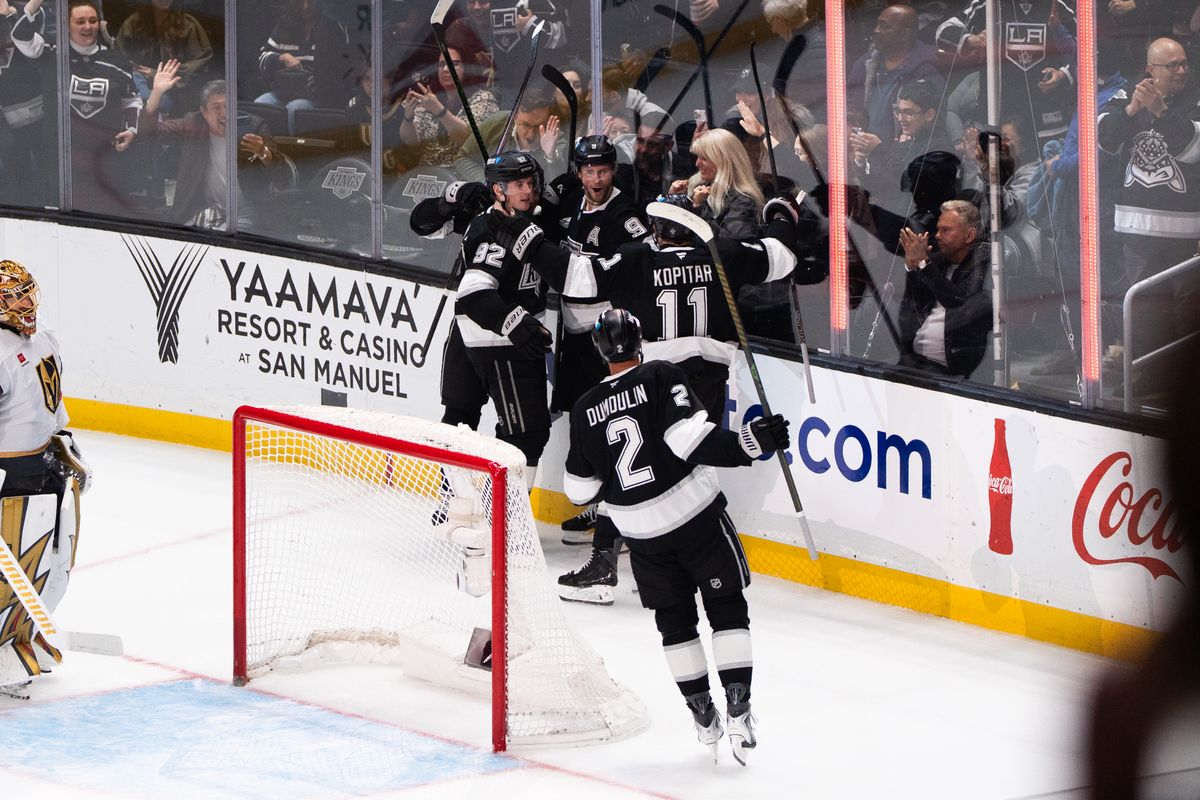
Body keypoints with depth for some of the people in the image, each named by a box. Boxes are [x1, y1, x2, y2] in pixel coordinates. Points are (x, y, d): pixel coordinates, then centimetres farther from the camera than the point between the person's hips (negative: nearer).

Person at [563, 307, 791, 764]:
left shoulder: (586, 410, 4)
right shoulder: (661, 377, -8)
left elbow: (580, 489, 9)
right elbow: (691, 439, -22)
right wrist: (751, 442, -22)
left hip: (641, 532, 3)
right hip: (696, 514, -3)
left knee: (675, 620, 17)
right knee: (727, 607, 5)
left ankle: (703, 715, 19)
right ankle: (738, 712, -6)